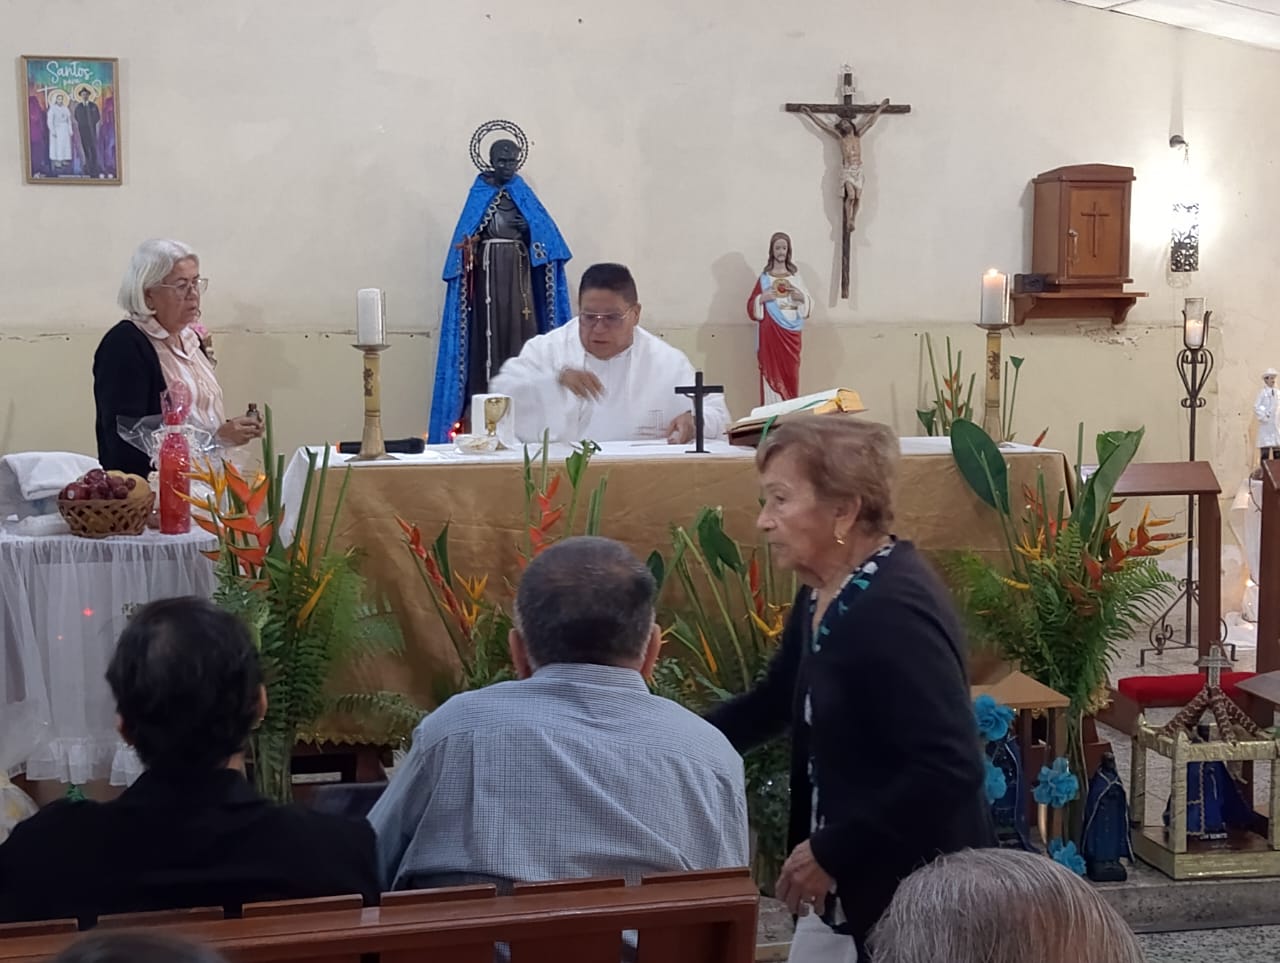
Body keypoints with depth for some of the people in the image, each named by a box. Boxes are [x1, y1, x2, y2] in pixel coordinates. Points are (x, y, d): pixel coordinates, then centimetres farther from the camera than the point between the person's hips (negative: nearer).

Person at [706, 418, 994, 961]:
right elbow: (773, 704, 17)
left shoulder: (893, 610, -25)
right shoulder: (823, 595, 4)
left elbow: (951, 769, -29)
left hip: (918, 894, -8)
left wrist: (831, 854, -23)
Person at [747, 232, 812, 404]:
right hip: (771, 331, -2)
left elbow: (809, 303, 13)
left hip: (791, 331, 2)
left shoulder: (795, 276, 11)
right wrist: (762, 298, -14)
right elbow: (752, 306, 4)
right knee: (772, 370, -5)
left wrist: (801, 297, -7)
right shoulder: (764, 277, 4)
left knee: (791, 372, 2)